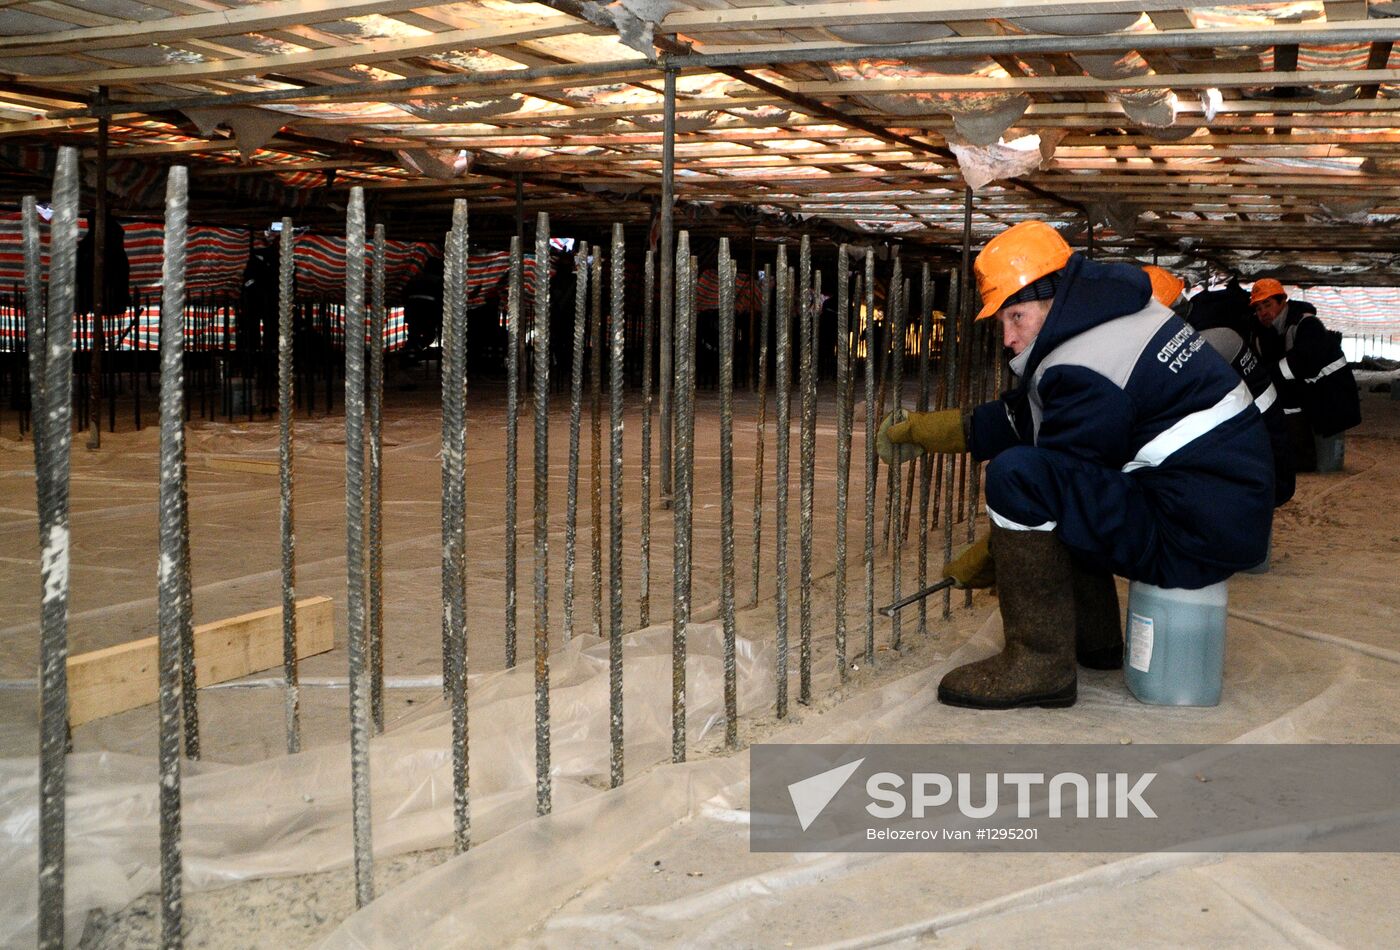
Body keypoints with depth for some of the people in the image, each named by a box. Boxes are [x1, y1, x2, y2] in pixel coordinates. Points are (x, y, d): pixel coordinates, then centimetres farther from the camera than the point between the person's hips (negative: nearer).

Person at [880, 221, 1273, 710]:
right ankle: (1095, 637, 23)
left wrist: (983, 561, -1)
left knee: (1016, 474, -22)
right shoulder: (1115, 316, 11)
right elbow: (1024, 417, 16)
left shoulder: (1084, 370, -20)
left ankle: (1039, 663, -12)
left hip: (1196, 536, -11)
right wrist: (919, 429, 15)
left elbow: (1058, 487, -13)